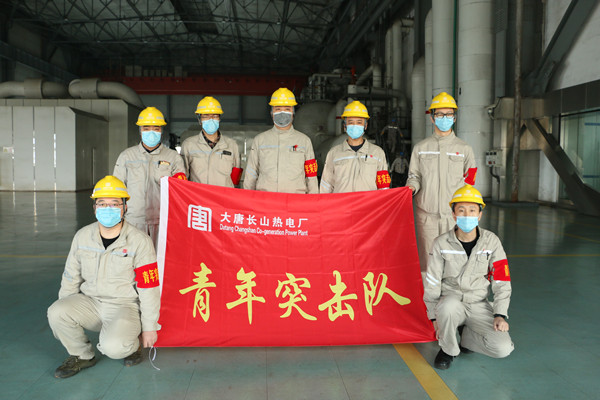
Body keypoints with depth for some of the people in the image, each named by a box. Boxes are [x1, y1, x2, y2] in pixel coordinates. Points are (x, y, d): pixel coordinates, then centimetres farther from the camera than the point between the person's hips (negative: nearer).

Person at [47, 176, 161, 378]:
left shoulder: (139, 241, -12)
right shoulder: (82, 236, 2)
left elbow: (149, 288, -10)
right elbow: (71, 278, 12)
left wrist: (149, 328, -7)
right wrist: (66, 313, 12)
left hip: (124, 305, -4)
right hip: (89, 302, 5)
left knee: (113, 347, -29)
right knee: (55, 312, -22)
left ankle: (133, 343, 10)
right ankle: (83, 355, 5)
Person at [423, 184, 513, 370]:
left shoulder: (491, 241, -4)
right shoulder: (442, 244, -9)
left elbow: (501, 281, 0)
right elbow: (432, 283, -3)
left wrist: (500, 314, -8)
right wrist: (435, 317, -4)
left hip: (479, 305, 2)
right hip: (450, 299, -2)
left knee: (503, 348, -18)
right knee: (448, 306, -39)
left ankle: (466, 336, 13)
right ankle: (448, 350, -9)